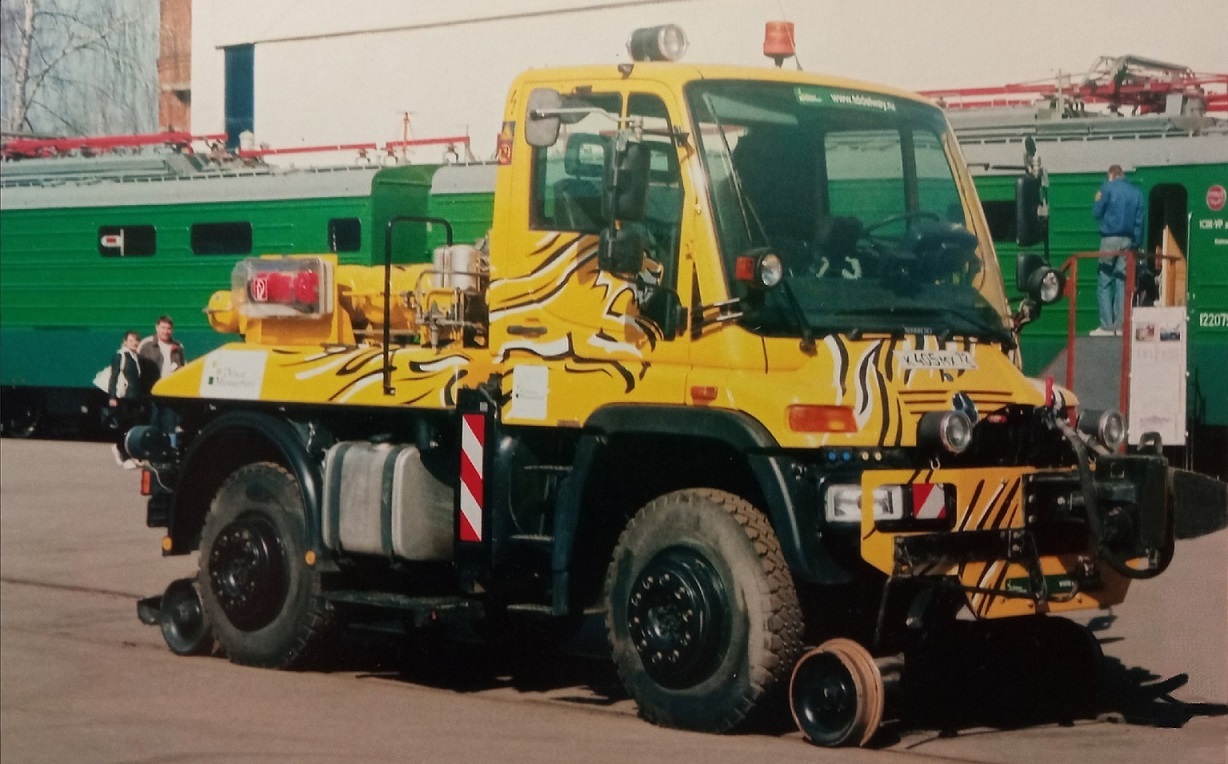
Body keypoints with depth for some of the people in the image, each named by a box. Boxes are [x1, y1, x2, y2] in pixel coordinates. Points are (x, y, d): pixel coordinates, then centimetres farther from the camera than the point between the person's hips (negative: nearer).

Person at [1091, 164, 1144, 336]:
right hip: (1128, 241, 4)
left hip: (1110, 239, -4)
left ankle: (1107, 326, -9)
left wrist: (1098, 200, 15)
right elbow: (1139, 220, 8)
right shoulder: (1136, 192, 9)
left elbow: (1097, 212, -3)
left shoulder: (1107, 188, -3)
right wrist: (1137, 243, 11)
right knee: (1122, 283, 7)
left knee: (1104, 283, -1)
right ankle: (1120, 325, 3)